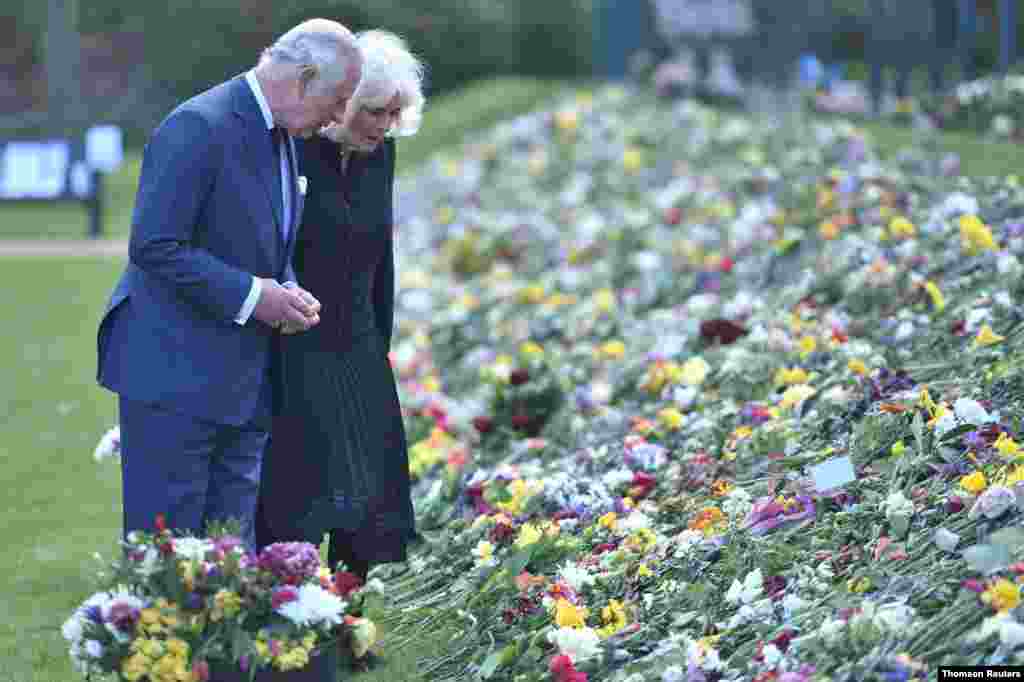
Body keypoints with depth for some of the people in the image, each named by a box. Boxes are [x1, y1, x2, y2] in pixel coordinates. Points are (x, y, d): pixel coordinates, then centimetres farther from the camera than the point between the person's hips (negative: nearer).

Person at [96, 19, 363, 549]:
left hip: (243, 386, 9)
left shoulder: (281, 137, 13)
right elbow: (153, 246, -21)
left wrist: (287, 293, 3)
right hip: (175, 378, -9)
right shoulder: (198, 127, -16)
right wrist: (250, 295, -20)